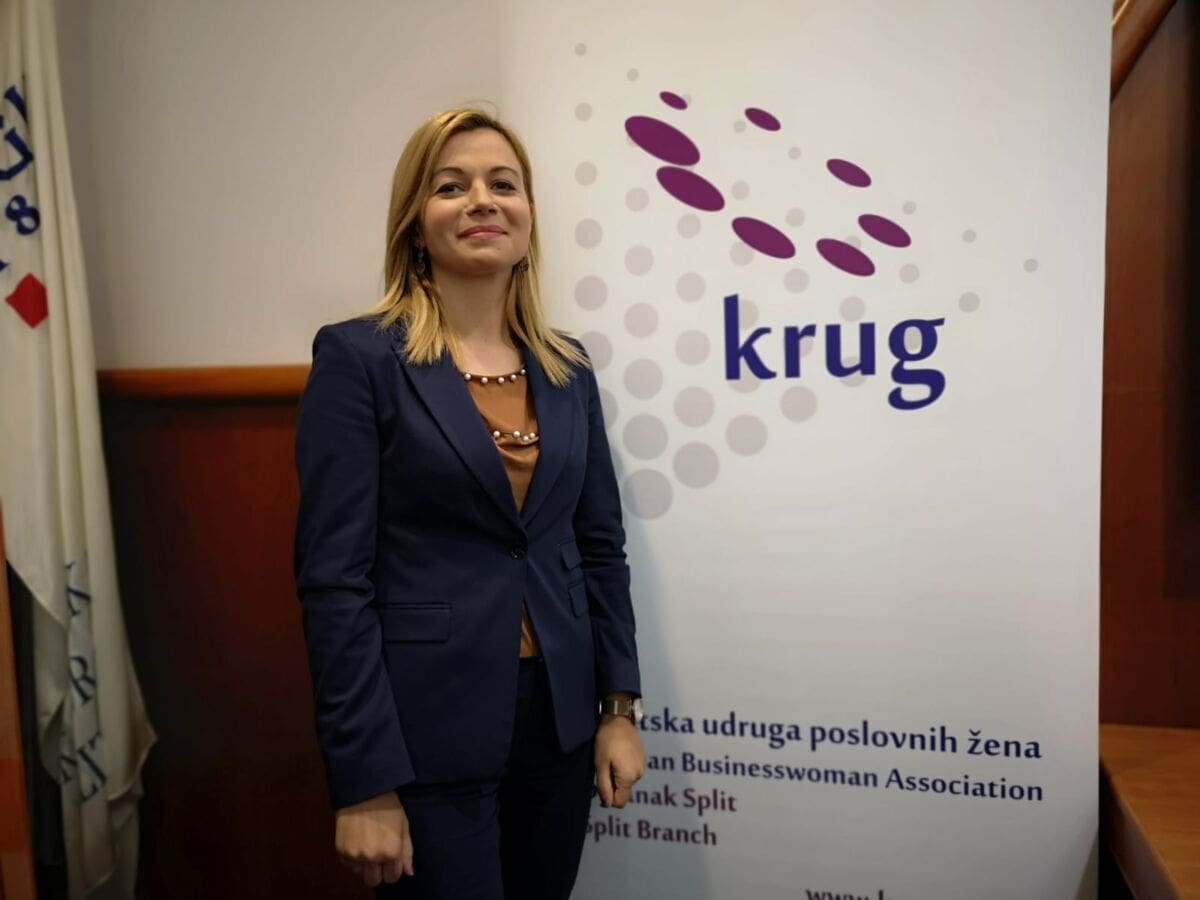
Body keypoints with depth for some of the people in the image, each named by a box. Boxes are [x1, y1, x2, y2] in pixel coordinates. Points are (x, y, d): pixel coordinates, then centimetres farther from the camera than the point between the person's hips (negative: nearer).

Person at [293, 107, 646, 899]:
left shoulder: (567, 367, 6)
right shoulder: (358, 358, -9)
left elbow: (601, 545, 8)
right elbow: (334, 576, -12)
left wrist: (620, 707, 5)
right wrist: (365, 782, -14)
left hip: (559, 720, 5)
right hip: (428, 735, -5)